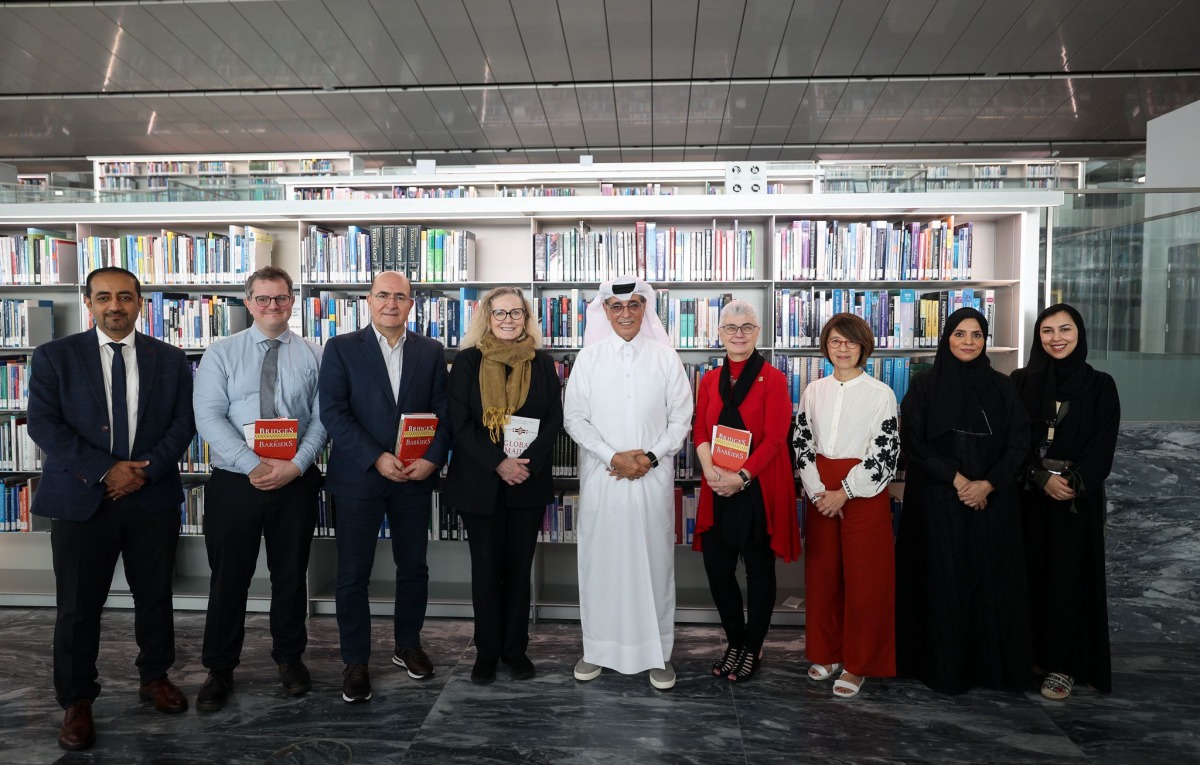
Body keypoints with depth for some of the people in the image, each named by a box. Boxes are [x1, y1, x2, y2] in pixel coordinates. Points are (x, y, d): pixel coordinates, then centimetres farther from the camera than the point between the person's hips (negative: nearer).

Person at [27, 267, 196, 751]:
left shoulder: (170, 360, 6)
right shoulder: (55, 357, 2)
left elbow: (183, 423, 2)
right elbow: (44, 425, -6)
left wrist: (145, 471, -12)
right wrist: (105, 471, -14)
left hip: (153, 498, 2)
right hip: (81, 498, -1)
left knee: (155, 596, 12)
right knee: (78, 607, 5)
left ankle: (155, 677, 32)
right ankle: (76, 702, 21)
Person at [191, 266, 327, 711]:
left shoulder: (314, 356, 3)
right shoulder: (221, 354, 1)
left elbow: (322, 418, -2)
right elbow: (208, 416, -8)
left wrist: (294, 466, -16)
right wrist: (254, 465, -18)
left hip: (296, 481, 1)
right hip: (234, 481, 0)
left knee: (291, 573, 13)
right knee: (229, 576, 8)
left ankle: (289, 657, 32)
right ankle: (219, 669, 25)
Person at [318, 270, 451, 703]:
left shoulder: (431, 352, 7)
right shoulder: (341, 348, 0)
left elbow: (442, 412, 4)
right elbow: (332, 412, -9)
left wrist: (433, 458, -12)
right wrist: (377, 458, -17)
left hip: (416, 477, 3)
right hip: (358, 477, -2)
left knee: (413, 566, 13)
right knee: (353, 573, 4)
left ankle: (408, 646, 31)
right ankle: (355, 662, 19)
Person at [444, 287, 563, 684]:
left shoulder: (542, 363, 5)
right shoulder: (467, 361, -1)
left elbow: (554, 420, 1)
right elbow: (459, 423, -6)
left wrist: (528, 464, -14)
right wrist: (498, 464, -17)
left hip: (529, 481, 2)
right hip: (479, 481, -1)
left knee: (519, 566, 9)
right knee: (486, 566, 6)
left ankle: (516, 647, 21)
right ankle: (487, 649, 20)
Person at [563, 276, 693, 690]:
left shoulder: (665, 358, 4)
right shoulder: (588, 358, 4)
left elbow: (681, 418, 4)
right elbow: (574, 417, 1)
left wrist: (650, 457, -9)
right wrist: (612, 456, -10)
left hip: (653, 476, 0)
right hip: (601, 476, 0)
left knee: (654, 560, 4)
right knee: (601, 559, 6)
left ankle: (658, 653, 16)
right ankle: (598, 648, 20)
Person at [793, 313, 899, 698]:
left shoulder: (881, 393, -4)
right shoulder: (813, 391, 7)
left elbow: (886, 453, -8)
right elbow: (802, 444, 7)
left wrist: (845, 492, -12)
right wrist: (818, 491, -6)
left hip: (864, 494, -3)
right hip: (820, 493, 4)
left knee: (864, 579, 1)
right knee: (821, 575, 9)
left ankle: (858, 665, 14)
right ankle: (827, 653, 25)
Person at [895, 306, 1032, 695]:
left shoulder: (1002, 386, 7)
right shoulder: (925, 384, 0)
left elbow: (1018, 442, 3)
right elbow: (912, 441, -5)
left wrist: (988, 483, -12)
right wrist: (956, 478, -13)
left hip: (992, 503, 2)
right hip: (936, 503, -2)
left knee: (992, 582, 4)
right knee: (943, 583, 1)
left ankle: (992, 665, 19)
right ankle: (943, 668, 14)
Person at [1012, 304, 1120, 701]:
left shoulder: (1100, 385, 1)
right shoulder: (1021, 381, 4)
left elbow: (1103, 445, -4)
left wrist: (1074, 483, -16)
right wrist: (1042, 477, -14)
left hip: (1078, 496, -1)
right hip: (1029, 494, 1)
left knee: (1069, 575, 1)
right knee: (1030, 572, 4)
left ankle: (1062, 665, 11)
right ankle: (1028, 654, 17)